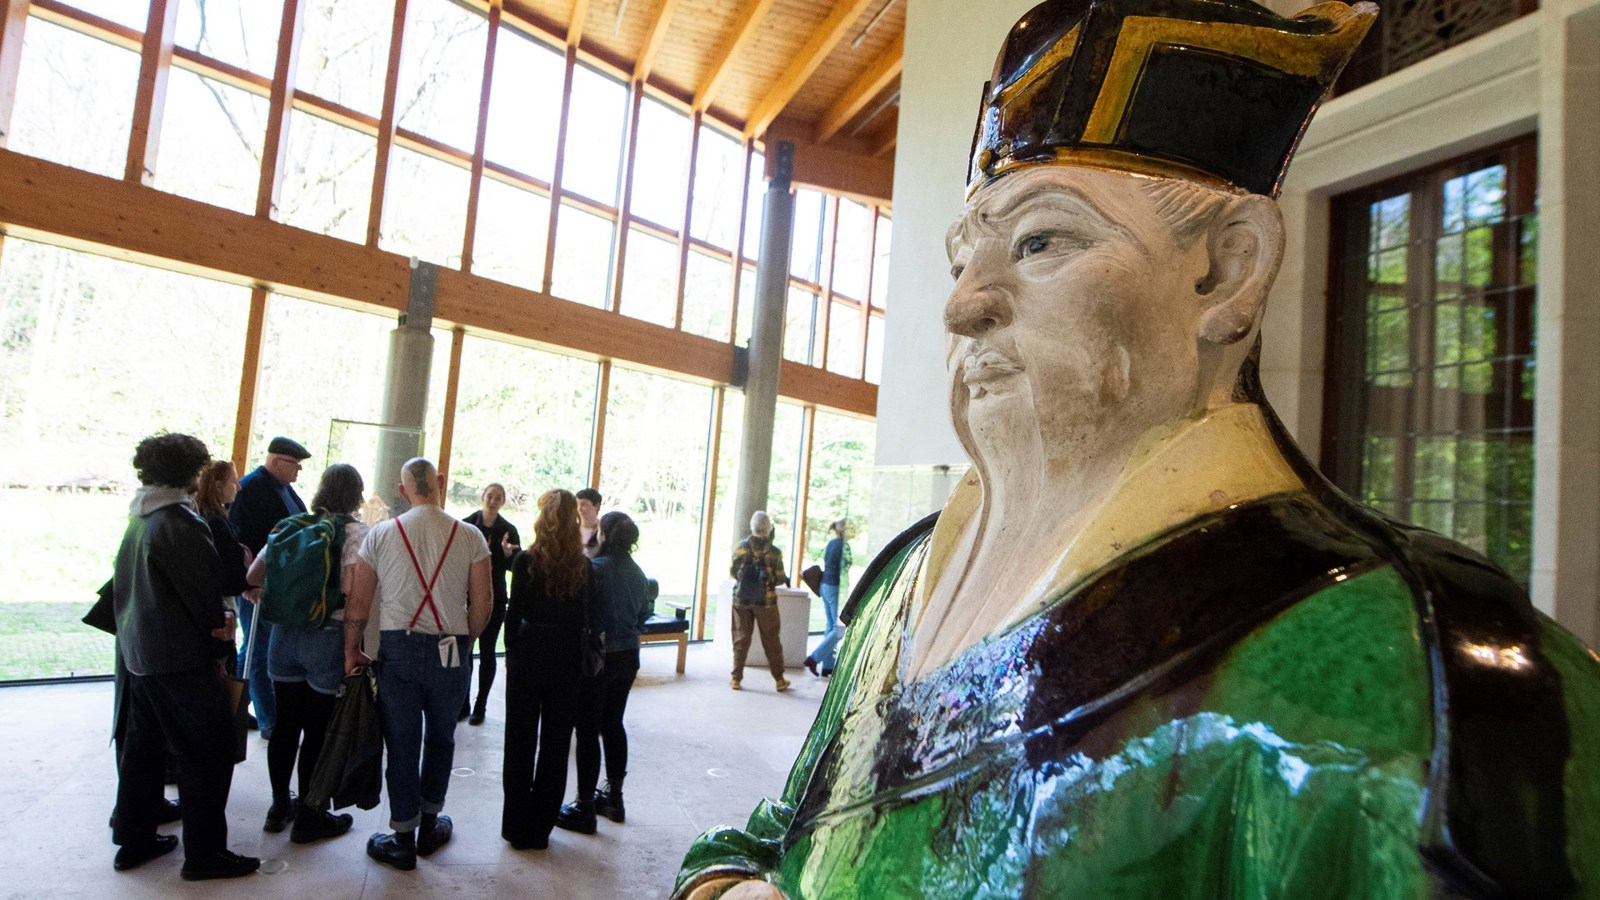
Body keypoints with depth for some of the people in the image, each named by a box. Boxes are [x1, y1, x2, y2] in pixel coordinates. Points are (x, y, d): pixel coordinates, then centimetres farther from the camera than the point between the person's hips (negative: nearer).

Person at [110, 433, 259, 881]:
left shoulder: (139, 521, 8)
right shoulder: (179, 524, -21)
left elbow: (124, 586, 13)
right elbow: (204, 593, -18)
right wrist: (220, 645, -2)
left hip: (138, 653, 10)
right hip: (181, 659, -9)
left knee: (143, 746, 20)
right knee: (209, 752, 1)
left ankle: (133, 841, 32)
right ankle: (204, 853, 9)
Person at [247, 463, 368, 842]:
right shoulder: (356, 531, -10)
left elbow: (253, 577, 7)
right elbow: (352, 591, -19)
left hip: (285, 634, 5)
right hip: (329, 638, -5)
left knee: (285, 724, 16)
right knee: (318, 730, 6)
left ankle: (280, 806, 31)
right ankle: (308, 817, 19)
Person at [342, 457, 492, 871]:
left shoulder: (381, 534, -2)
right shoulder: (470, 537, -4)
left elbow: (357, 603, 0)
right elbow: (482, 603, -4)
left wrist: (351, 651, 13)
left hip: (397, 650, 0)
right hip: (449, 652, 0)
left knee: (402, 745, 11)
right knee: (440, 740, 18)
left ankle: (404, 841, 22)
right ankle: (430, 827, 32)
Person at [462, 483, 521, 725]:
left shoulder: (508, 530, -1)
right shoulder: (467, 524, -1)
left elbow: (516, 566, -3)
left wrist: (507, 553, -22)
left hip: (494, 598, 0)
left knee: (487, 652, 6)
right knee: (464, 650, 5)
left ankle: (480, 706, 15)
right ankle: (462, 704, 18)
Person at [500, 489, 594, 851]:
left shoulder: (527, 560, -11)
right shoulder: (583, 567, -3)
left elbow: (515, 611, -9)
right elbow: (586, 617, 0)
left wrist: (511, 649, 4)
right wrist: (567, 642, 12)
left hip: (529, 656, -2)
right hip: (567, 661, 2)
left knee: (521, 743, 11)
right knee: (555, 745, 12)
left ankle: (517, 827, 19)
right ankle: (541, 828, 20)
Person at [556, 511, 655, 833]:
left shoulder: (595, 568, -18)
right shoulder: (638, 573, 2)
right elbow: (644, 613, 11)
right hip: (628, 658, 7)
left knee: (588, 731, 3)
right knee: (613, 725, 18)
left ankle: (585, 808, 11)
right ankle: (613, 798, 29)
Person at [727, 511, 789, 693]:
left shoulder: (742, 547, -7)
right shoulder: (774, 552, -11)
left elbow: (733, 571, 0)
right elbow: (780, 579, -7)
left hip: (742, 599, 1)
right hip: (766, 601, -1)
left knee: (741, 639, 10)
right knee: (771, 641, 10)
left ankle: (736, 679, 12)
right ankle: (779, 680, 17)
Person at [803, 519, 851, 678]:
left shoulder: (830, 544, 13)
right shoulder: (844, 545, -13)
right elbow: (844, 570, -17)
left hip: (825, 586, 9)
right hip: (835, 587, -9)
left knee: (831, 626, 13)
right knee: (839, 628, -2)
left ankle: (828, 666, 15)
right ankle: (814, 658, -7)